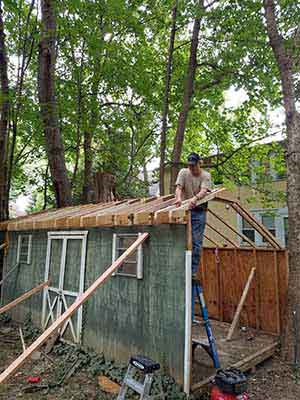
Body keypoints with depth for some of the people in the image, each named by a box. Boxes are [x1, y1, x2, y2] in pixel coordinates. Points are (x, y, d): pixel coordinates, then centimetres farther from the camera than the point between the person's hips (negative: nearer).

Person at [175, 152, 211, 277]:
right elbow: (179, 187, -10)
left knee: (196, 243, -1)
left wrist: (195, 198, -39)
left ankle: (193, 271, 8)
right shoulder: (183, 172, 4)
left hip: (199, 211, -1)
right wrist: (178, 197, -32)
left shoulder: (206, 175, -1)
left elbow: (204, 191, -18)